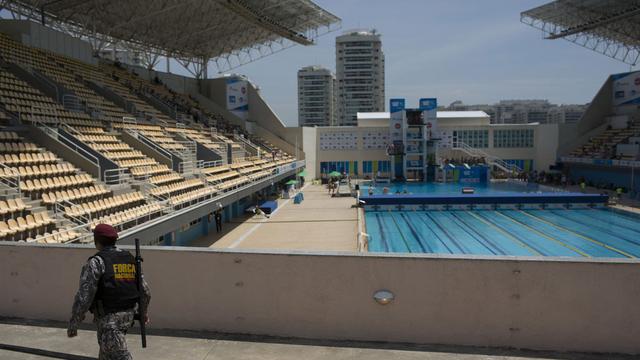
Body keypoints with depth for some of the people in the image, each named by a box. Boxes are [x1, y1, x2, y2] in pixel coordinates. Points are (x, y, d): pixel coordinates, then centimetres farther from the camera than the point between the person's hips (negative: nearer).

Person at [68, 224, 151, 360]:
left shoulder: (96, 262, -13)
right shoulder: (130, 259, 6)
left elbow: (84, 297, -18)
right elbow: (145, 291, 10)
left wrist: (73, 324, -7)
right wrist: (143, 311, 26)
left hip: (109, 318, -7)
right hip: (127, 315, 7)